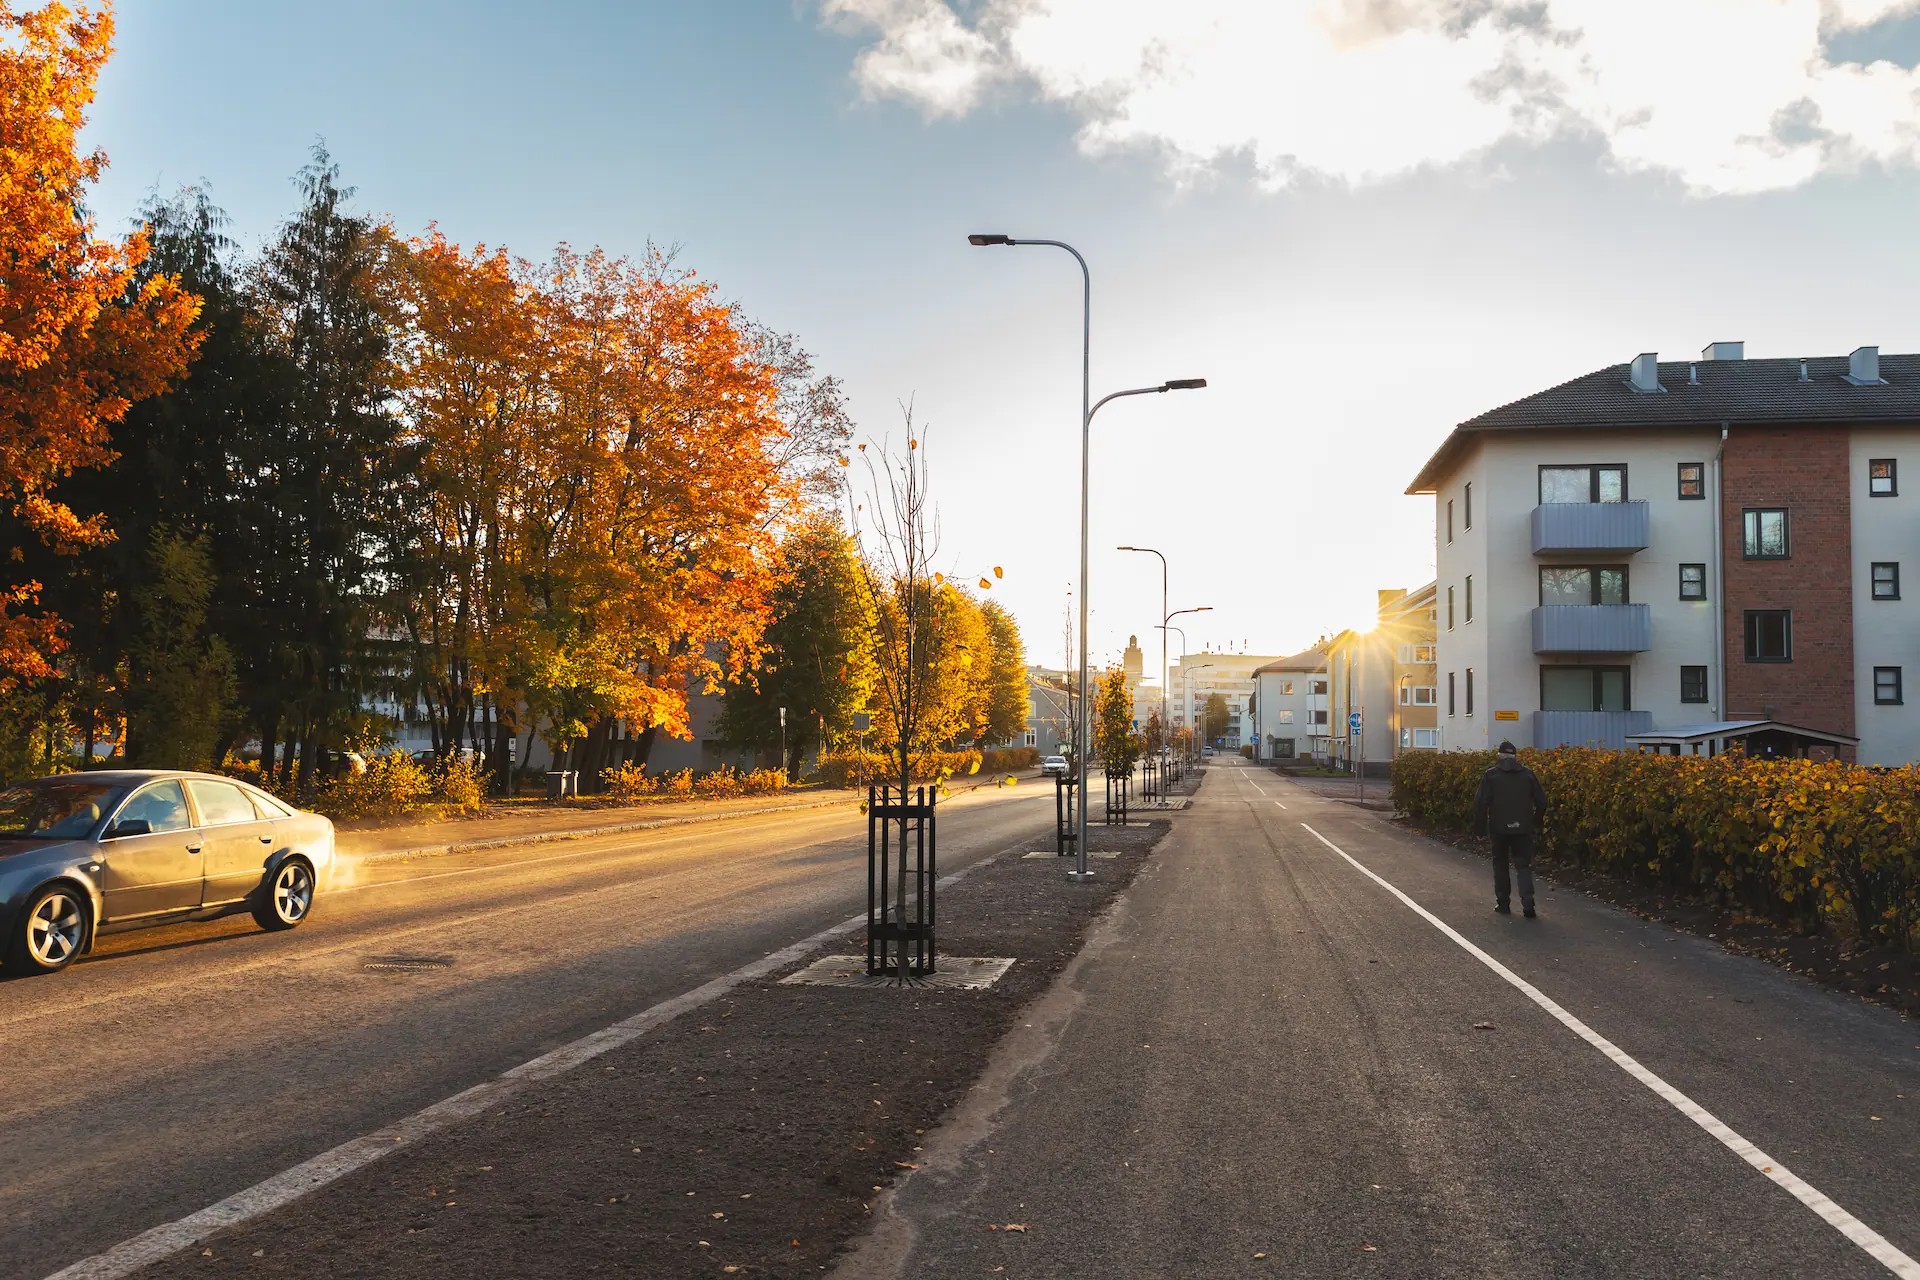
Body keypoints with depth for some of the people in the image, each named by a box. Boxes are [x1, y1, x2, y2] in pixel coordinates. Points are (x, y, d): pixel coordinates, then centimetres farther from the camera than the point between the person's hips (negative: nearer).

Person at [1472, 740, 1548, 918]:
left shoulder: (1491, 775, -5)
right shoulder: (1527, 774, 3)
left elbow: (1480, 802, -9)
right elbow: (1541, 800, 4)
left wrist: (1480, 825, 2)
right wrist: (1536, 822, 17)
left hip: (1499, 828, -1)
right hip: (1523, 828, 1)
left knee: (1500, 864, 13)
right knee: (1524, 865, 4)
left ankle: (1503, 903, 15)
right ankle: (1527, 903, -11)